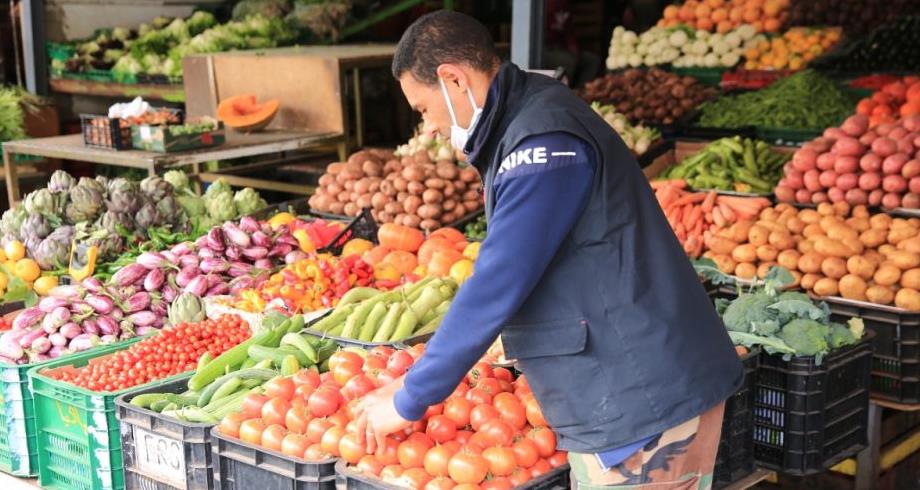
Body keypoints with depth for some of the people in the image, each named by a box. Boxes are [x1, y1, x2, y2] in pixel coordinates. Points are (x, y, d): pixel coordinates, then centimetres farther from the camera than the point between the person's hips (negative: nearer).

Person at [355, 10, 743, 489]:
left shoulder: (544, 143, -21)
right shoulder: (528, 122, 12)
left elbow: (496, 289, -22)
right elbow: (507, 277, 20)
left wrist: (408, 401, -13)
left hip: (642, 403, -9)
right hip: (625, 397, 10)